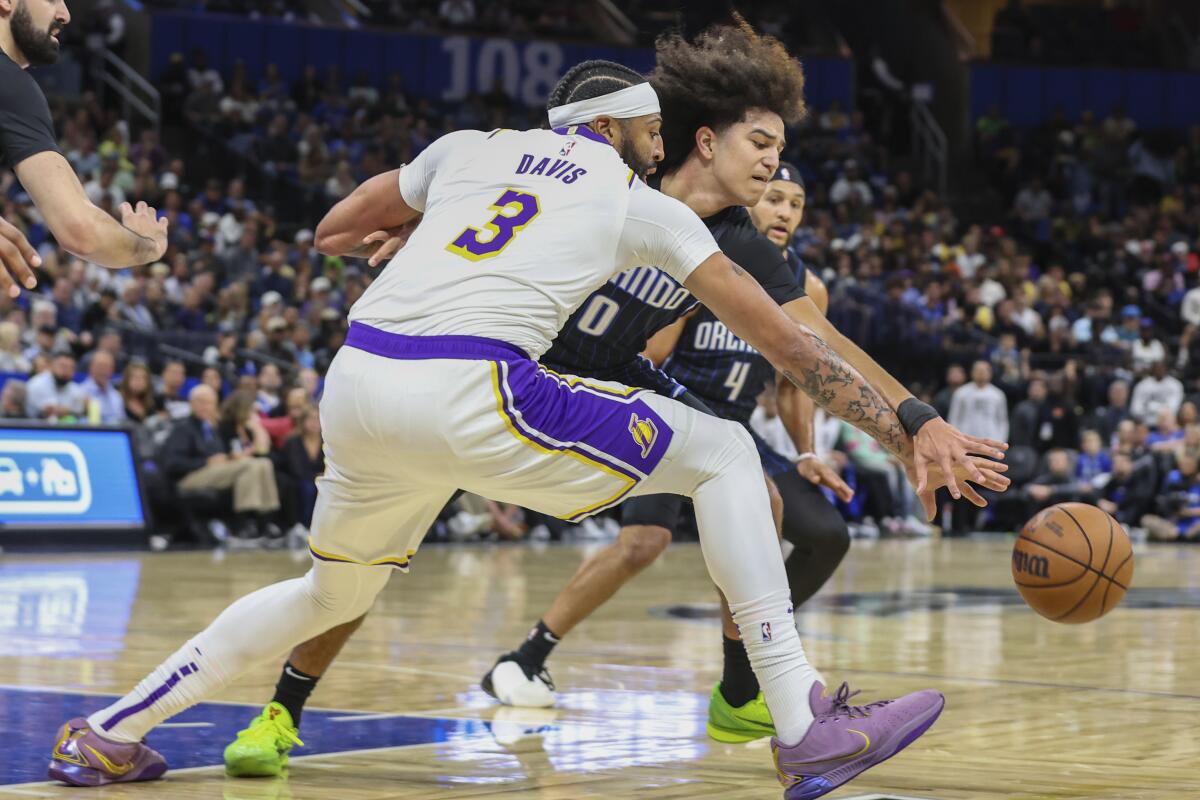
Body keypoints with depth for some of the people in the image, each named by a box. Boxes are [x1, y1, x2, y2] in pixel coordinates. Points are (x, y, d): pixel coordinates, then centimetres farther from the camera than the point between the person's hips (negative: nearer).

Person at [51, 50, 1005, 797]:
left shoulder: (468, 148, 26)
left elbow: (332, 234, 36)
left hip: (355, 379, 6)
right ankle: (803, 721, -4)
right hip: (469, 390, -5)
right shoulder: (645, 206, 17)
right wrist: (911, 431, 19)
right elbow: (783, 339, 16)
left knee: (334, 593, 30)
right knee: (723, 456, 6)